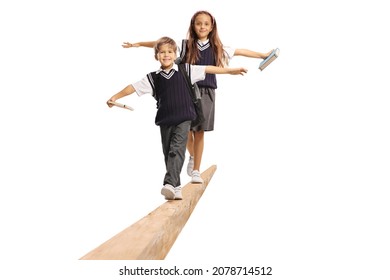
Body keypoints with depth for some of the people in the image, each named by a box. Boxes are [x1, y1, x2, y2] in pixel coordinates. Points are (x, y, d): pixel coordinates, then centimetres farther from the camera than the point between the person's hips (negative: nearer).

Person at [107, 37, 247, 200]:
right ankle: (176, 186, 17)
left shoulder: (186, 70, 2)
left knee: (177, 150, -17)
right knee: (168, 153, 7)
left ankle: (169, 183, -26)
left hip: (183, 119, -3)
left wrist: (230, 70, 4)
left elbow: (207, 69, 3)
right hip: (165, 120, 3)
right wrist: (115, 97, 1)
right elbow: (134, 87, 5)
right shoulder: (153, 77, 5)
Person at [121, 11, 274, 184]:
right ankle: (192, 157, 32)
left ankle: (196, 170, 13)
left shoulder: (217, 48, 5)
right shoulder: (186, 45, 2)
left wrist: (263, 55, 16)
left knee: (199, 132, 2)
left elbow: (240, 52, 12)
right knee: (186, 131, 0)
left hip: (206, 93, 0)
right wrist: (139, 44, 1)